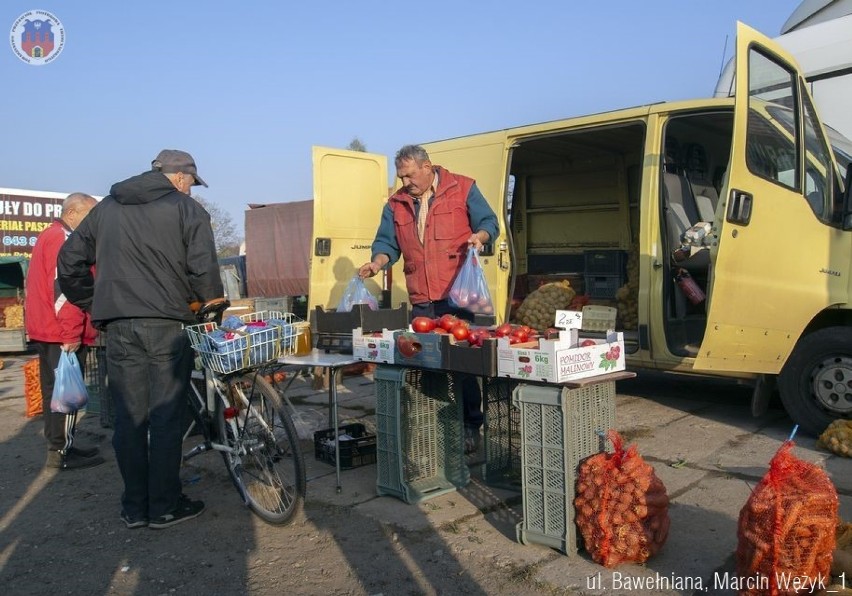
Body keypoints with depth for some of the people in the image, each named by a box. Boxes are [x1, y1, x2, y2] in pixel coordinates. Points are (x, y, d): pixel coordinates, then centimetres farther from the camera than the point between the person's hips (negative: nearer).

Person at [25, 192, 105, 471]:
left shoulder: (49, 236, 21)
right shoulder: (64, 239, -14)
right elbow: (64, 288, -22)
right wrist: (71, 333, -23)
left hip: (47, 330, 10)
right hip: (63, 333, -10)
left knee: (55, 388, 14)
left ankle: (59, 444, 22)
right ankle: (62, 451, 0)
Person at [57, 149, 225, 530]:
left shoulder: (106, 208, 17)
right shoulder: (186, 209, 0)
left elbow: (69, 262, 16)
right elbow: (203, 267, -11)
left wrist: (96, 307, 20)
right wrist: (214, 304, 3)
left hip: (118, 326, 5)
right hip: (167, 325, -4)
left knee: (129, 418, 10)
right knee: (166, 418, 3)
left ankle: (134, 508, 18)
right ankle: (164, 507, 10)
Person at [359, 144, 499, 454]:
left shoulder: (463, 189, 4)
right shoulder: (396, 204, 15)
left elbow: (489, 222, 4)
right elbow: (387, 242, 14)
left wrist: (479, 236, -17)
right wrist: (377, 263, -5)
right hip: (420, 300, 4)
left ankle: (471, 426, 12)